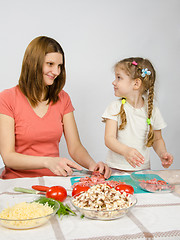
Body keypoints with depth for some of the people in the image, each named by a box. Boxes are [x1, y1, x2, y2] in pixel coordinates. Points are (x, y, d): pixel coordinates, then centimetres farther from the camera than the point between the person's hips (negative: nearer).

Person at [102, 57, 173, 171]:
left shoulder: (152, 111, 3)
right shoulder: (115, 107, -2)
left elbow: (157, 139, 16)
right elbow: (109, 138, -10)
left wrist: (162, 154, -4)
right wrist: (125, 150, -29)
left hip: (142, 169, 2)